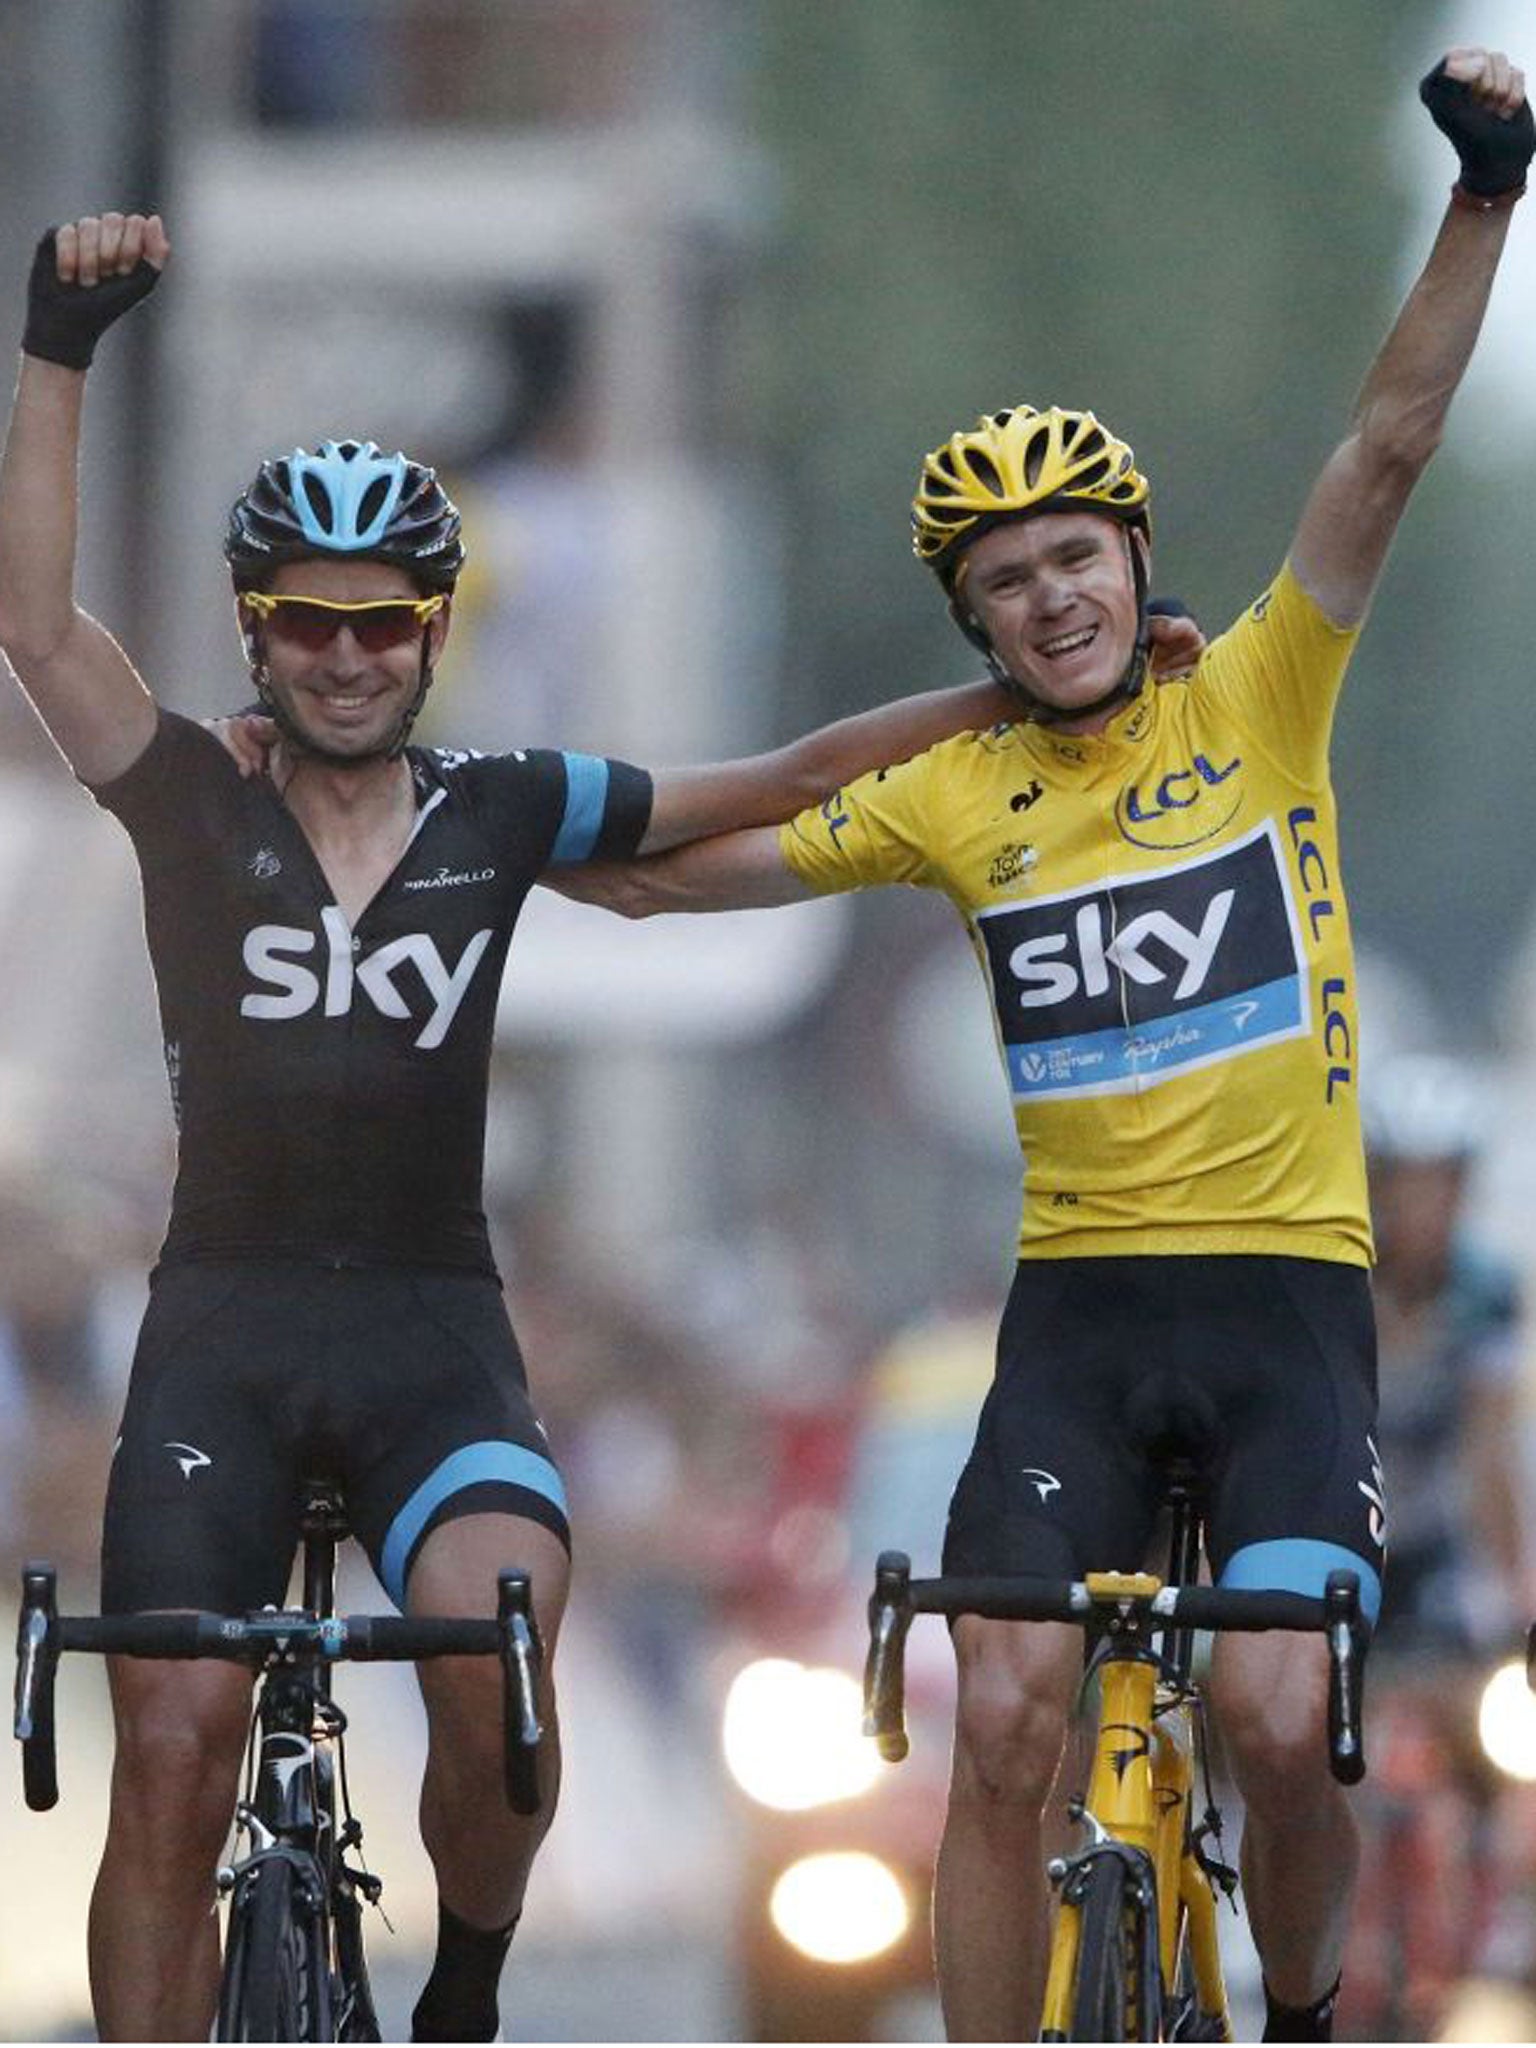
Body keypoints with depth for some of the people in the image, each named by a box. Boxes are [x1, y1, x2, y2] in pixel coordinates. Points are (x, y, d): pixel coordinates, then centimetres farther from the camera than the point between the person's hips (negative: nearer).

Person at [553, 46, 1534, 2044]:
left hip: (1284, 1282, -2)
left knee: (1277, 1715, -15)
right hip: (1077, 1299, 2)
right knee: (1003, 1729, -9)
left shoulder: (1256, 703, 1)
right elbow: (661, 871, 13)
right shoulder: (959, 797, 5)